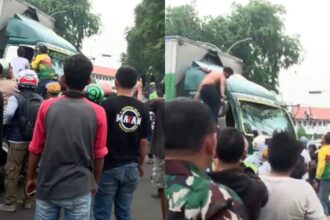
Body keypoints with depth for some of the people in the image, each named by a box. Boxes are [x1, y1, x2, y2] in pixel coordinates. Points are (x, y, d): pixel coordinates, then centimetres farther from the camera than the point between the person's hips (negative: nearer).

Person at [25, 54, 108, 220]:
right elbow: (99, 155, -2)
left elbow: (35, 149, 0)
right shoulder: (97, 112, -10)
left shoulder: (47, 107, -7)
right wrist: (94, 182, 14)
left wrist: (30, 178, 15)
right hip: (79, 189, -1)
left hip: (47, 186, 2)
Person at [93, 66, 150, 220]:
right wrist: (141, 164, 18)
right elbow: (143, 141, 5)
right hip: (131, 168, 4)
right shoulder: (142, 109, 0)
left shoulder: (109, 104, -11)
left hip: (109, 167, -4)